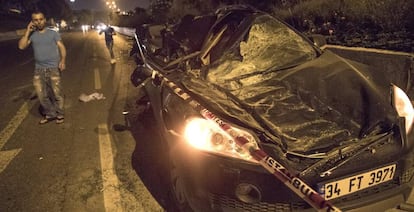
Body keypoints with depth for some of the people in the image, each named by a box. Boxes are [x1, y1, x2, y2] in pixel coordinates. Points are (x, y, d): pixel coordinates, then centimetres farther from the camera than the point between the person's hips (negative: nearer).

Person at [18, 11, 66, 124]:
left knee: (56, 93, -1)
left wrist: (63, 60, -19)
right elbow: (21, 46, -3)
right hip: (39, 69, 4)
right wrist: (27, 31, -3)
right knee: (41, 95, 8)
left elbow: (62, 47, -4)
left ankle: (59, 114, 14)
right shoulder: (32, 35, 8)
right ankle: (49, 114, 23)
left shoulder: (53, 33, 2)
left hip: (53, 68, -3)